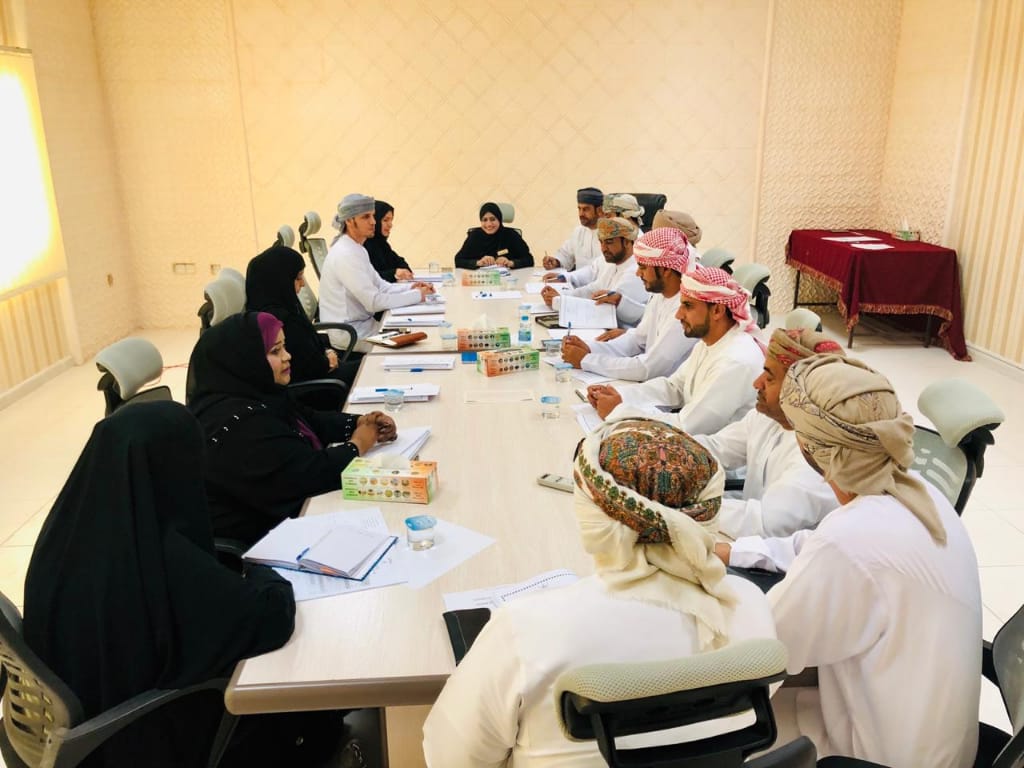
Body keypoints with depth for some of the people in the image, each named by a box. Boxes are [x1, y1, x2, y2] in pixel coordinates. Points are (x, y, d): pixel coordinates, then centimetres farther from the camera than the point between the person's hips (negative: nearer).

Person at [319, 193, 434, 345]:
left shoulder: (357, 249, 10)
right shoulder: (345, 255, -21)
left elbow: (380, 286, 12)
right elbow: (374, 301, -25)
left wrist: (411, 287, -5)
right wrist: (417, 295, -18)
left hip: (361, 321, 9)